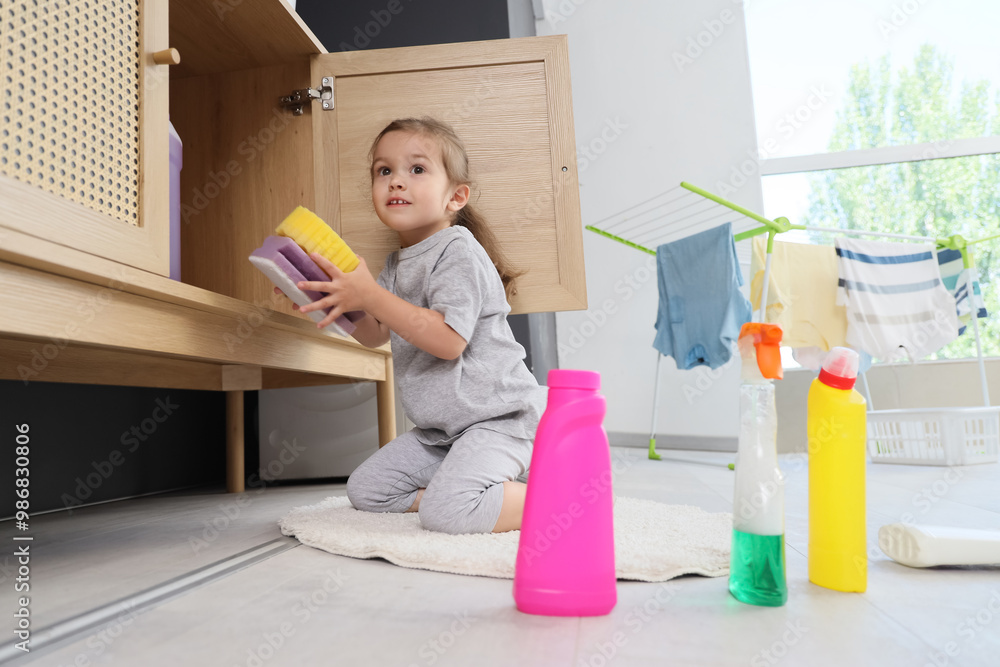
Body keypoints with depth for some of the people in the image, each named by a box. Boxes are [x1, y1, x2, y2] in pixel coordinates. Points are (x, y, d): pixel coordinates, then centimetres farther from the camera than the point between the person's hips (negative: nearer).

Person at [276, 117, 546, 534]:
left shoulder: (458, 250, -16)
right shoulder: (395, 265, 11)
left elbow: (447, 340, -27)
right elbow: (374, 336, 16)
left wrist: (370, 295, -26)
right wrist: (340, 302, -2)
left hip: (496, 416, -9)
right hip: (439, 430, 9)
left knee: (445, 512, -27)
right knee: (365, 489, 10)